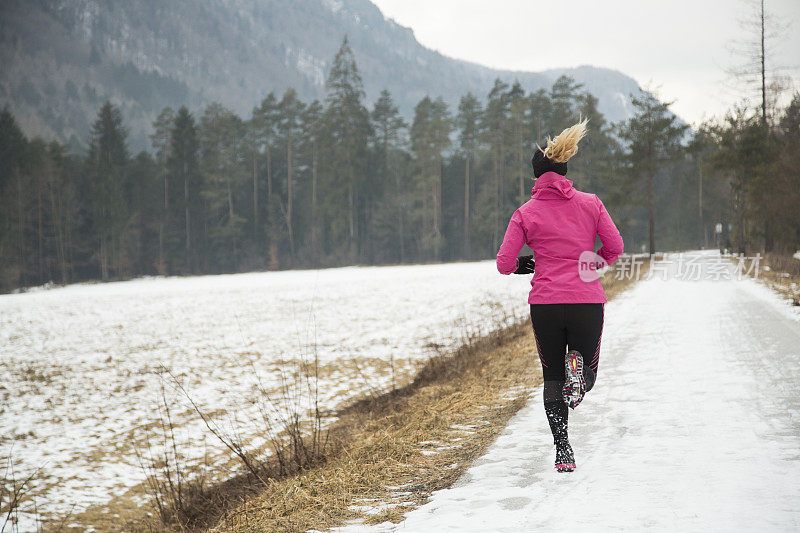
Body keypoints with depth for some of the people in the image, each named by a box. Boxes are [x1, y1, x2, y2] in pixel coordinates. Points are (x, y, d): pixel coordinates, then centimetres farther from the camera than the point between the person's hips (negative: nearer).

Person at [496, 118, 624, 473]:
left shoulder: (525, 213, 1)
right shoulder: (590, 204, 3)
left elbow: (504, 264, -2)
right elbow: (615, 247, 4)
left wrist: (521, 266, 21)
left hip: (545, 302, 0)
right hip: (588, 301, 0)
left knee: (552, 378, 16)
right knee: (587, 376, 21)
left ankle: (562, 448, 0)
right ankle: (577, 366, -16)